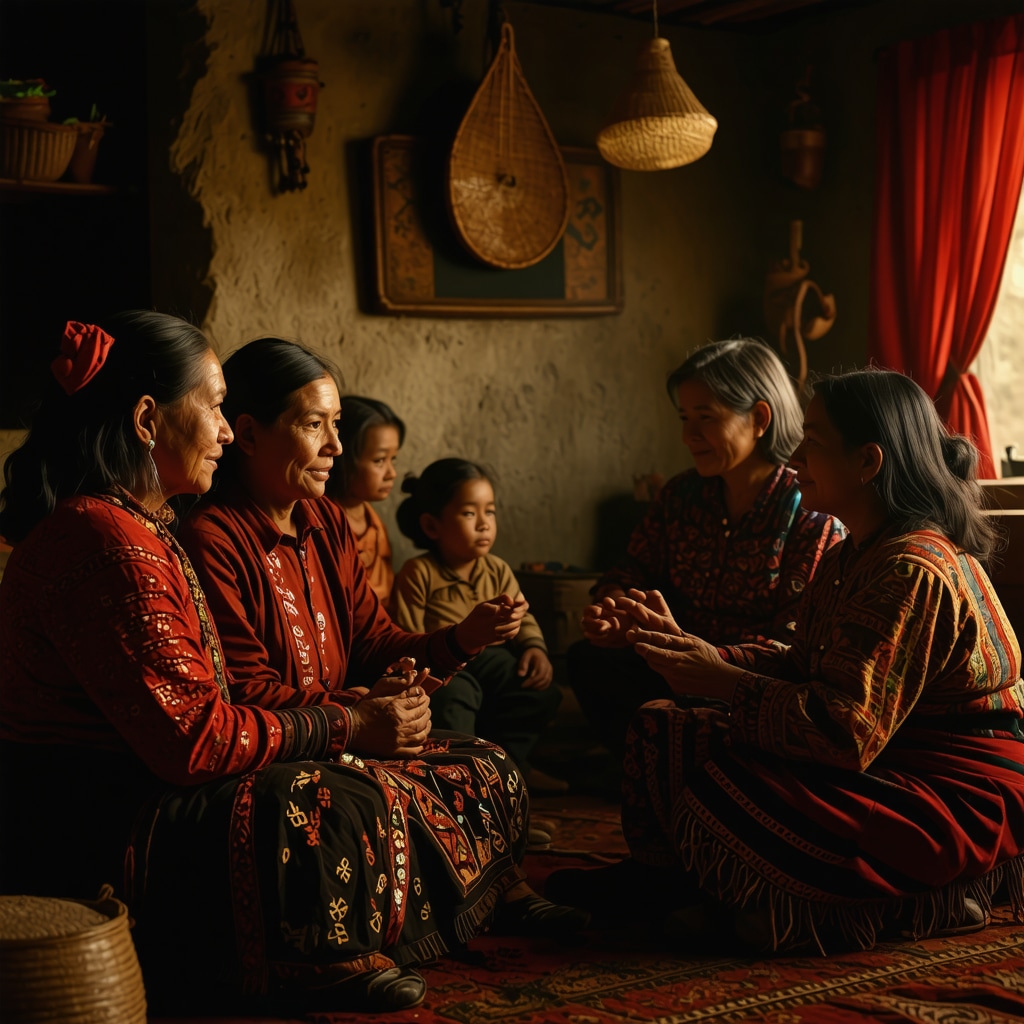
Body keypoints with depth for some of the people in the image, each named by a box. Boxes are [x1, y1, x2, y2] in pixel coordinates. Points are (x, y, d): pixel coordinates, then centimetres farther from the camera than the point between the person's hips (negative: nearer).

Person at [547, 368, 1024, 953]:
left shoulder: (912, 570, -24)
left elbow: (846, 733, -28)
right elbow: (801, 669, 11)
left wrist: (723, 682, -20)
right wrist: (696, 651, 1)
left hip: (963, 796, -11)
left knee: (726, 796, -27)